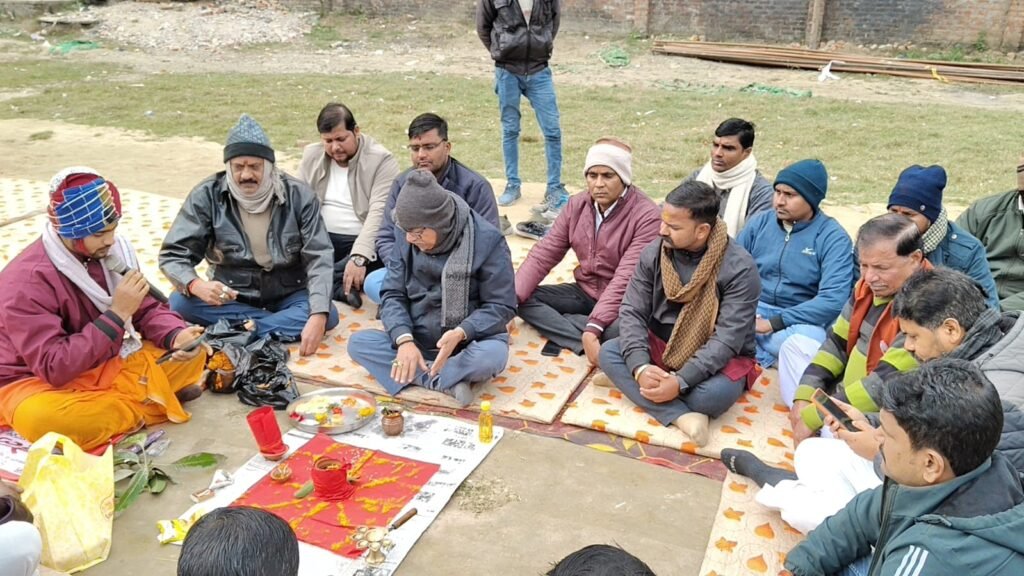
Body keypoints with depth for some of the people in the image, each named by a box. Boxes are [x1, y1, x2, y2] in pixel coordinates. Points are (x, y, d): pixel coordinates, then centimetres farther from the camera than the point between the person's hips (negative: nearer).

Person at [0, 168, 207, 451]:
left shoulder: (111, 250, -8)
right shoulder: (26, 282, -25)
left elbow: (148, 309, -1)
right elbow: (54, 367, -30)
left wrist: (178, 336, -23)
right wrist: (117, 313, -33)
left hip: (102, 367, 5)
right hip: (37, 381, -4)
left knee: (191, 354, -8)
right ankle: (154, 402, -19)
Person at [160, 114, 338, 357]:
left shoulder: (298, 195, -13)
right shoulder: (207, 195, -12)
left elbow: (319, 258, -17)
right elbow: (173, 255, -11)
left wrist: (318, 316, -33)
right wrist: (196, 285, -35)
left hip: (287, 295, -1)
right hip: (231, 296, 1)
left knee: (329, 315, -28)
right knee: (180, 302, -26)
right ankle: (283, 323, -22)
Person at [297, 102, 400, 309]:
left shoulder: (382, 161, -12)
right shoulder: (311, 155, 6)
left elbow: (379, 213, -23)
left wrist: (359, 257, -36)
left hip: (363, 241, -4)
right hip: (321, 238, 4)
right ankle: (339, 287, -27)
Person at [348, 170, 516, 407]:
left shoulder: (487, 240, -16)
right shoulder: (407, 240, -4)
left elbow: (501, 306, -14)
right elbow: (393, 295, -3)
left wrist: (460, 333, -31)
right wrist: (404, 339, -23)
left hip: (469, 342, -4)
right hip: (417, 342, 4)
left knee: (492, 355, -36)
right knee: (358, 342, -17)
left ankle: (417, 375, -18)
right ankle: (446, 383, -24)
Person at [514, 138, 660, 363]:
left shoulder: (647, 216, -20)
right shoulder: (577, 205, -1)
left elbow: (625, 279, -27)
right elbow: (543, 254, -3)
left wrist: (594, 326, -36)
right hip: (584, 293, 6)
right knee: (522, 299, -13)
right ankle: (586, 342, -25)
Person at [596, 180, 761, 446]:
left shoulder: (739, 268, -22)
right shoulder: (653, 253, -8)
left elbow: (727, 340, -25)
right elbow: (632, 312, -10)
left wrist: (681, 381, -34)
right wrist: (640, 367, -27)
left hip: (718, 359, -4)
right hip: (661, 347, 5)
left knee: (715, 394, -36)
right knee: (608, 353, -21)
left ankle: (628, 383, -18)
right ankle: (682, 416, -32)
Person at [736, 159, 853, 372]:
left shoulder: (834, 238, -8)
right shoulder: (759, 222, 5)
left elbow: (833, 300, -19)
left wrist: (773, 323, -23)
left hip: (800, 320, -4)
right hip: (753, 310, 4)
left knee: (808, 342, -38)